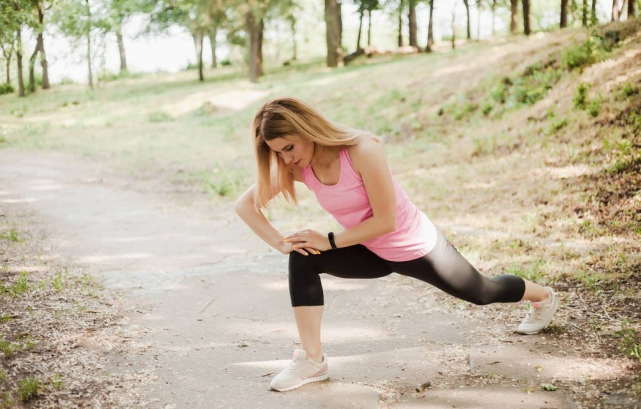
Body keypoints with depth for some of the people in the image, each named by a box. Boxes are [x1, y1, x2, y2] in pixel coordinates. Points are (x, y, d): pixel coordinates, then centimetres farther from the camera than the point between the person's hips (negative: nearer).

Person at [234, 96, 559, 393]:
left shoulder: (362, 150, -34)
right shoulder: (296, 166, -17)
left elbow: (385, 221, -31)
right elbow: (244, 205, -14)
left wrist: (329, 241, -29)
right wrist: (280, 243, -27)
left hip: (417, 247, -5)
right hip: (374, 253, 5)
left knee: (483, 293, 19)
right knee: (303, 257, -19)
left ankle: (543, 297, 53)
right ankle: (311, 360, -13)